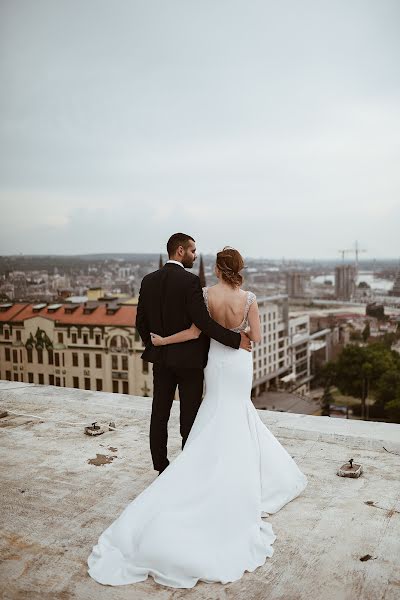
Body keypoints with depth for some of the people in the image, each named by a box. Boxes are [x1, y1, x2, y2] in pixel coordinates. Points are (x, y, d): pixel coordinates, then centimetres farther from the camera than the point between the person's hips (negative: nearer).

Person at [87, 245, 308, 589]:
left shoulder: (206, 295, -12)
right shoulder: (249, 299, -11)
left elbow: (194, 332, -13)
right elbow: (256, 337, -7)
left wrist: (162, 341, -3)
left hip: (216, 361, 0)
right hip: (240, 362, 0)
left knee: (221, 420, 14)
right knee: (238, 415, 16)